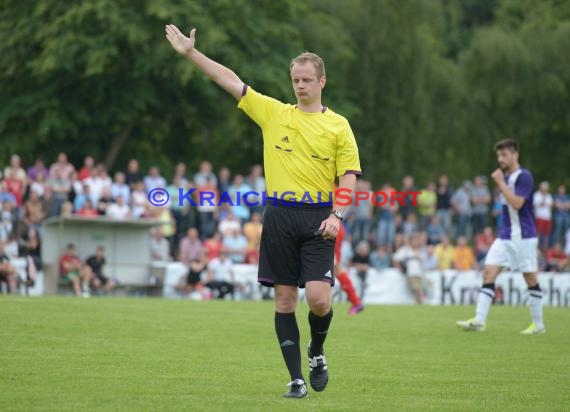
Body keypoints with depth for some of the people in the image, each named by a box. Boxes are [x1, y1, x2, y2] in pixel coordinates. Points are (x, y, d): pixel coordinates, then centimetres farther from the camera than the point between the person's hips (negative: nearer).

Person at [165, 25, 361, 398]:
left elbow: (349, 175, 1)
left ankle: (317, 353, 17)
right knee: (285, 300, 1)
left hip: (318, 219, -2)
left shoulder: (338, 125, 5)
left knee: (318, 297, -13)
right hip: (280, 216, 2)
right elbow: (232, 81, 6)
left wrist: (337, 215, -13)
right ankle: (297, 378, 8)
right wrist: (191, 52, 1)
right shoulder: (273, 112, 9)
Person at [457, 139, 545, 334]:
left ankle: (538, 324, 12)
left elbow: (516, 203, -25)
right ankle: (479, 320, -12)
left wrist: (500, 182, -21)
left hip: (523, 236, -8)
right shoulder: (505, 177, 12)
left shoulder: (524, 177, -12)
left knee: (530, 278, 1)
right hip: (505, 236, 8)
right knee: (488, 272, -6)